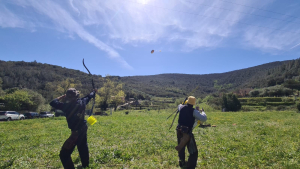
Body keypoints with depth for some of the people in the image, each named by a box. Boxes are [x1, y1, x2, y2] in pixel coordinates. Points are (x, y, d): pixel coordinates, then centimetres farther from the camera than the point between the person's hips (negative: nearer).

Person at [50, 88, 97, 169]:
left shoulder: (67, 105, -22)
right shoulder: (82, 102, -5)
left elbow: (52, 103, -14)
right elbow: (89, 96, 15)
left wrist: (61, 97, 0)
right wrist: (94, 91, 35)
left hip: (76, 132, -8)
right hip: (83, 129, 8)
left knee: (64, 154, 0)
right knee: (83, 148, 28)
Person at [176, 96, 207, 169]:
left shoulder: (182, 107, 2)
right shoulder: (194, 111, -14)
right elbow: (204, 118, -20)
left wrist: (184, 103, 44)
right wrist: (202, 112, -1)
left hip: (179, 131, 6)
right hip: (187, 132, -6)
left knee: (181, 148, 26)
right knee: (193, 152, 6)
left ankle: (182, 163, 42)